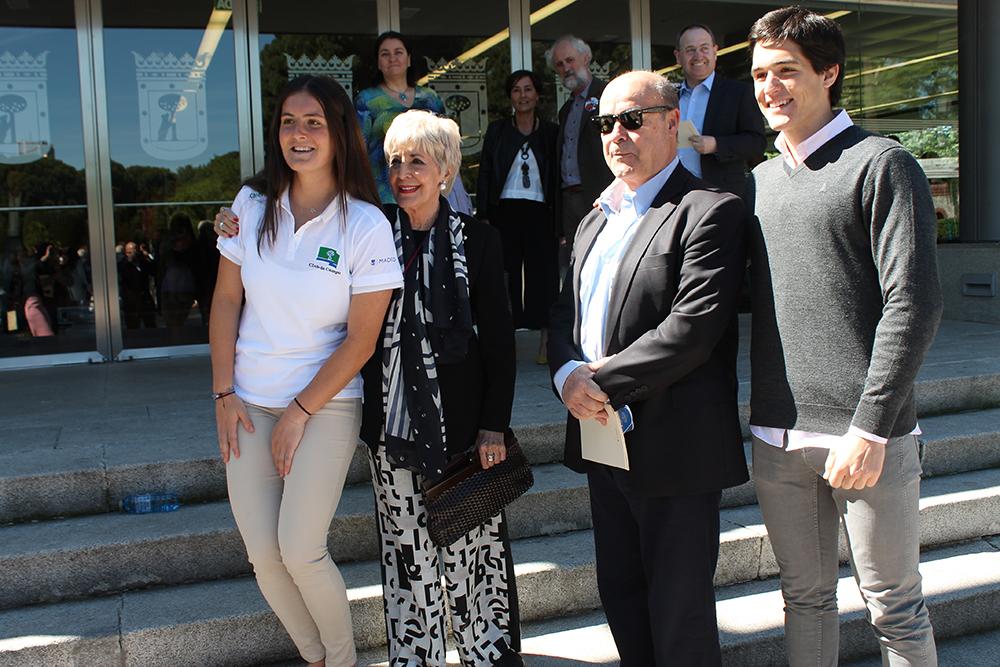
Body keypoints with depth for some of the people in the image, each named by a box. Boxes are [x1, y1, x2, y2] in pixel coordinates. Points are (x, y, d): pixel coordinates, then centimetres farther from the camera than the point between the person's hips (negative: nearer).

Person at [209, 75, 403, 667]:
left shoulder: (367, 225, -10)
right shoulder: (253, 205, 1)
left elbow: (362, 338, -10)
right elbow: (226, 300, 6)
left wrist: (300, 413, -10)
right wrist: (224, 394, 0)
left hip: (326, 402, -4)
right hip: (249, 405, 4)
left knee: (299, 551, -8)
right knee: (263, 555, 4)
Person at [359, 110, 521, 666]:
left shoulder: (478, 239, -3)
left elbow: (500, 340, -2)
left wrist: (494, 425, -7)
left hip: (460, 421, -2)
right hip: (393, 421, 2)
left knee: (472, 548, 6)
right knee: (408, 557, 10)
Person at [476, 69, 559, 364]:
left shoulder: (550, 132, 7)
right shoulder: (497, 130, 8)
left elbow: (558, 178, 6)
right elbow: (485, 174, 6)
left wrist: (561, 222, 0)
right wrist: (483, 215, -3)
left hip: (540, 212, 0)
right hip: (505, 210, 0)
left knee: (543, 273, -1)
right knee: (505, 273, 0)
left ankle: (546, 341, 7)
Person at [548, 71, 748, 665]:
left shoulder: (709, 213, -12)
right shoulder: (597, 218, 15)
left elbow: (692, 330, -22)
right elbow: (566, 312, 12)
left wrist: (604, 382, -18)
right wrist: (568, 375, -8)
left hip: (674, 449, -8)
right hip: (603, 441, 8)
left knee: (679, 617, 6)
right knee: (621, 597, 20)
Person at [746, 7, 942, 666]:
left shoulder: (882, 165, -5)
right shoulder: (760, 181, 13)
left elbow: (914, 304, -11)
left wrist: (869, 428, -16)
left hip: (866, 436, -5)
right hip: (778, 436, 5)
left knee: (894, 606, 8)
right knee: (805, 596, 16)